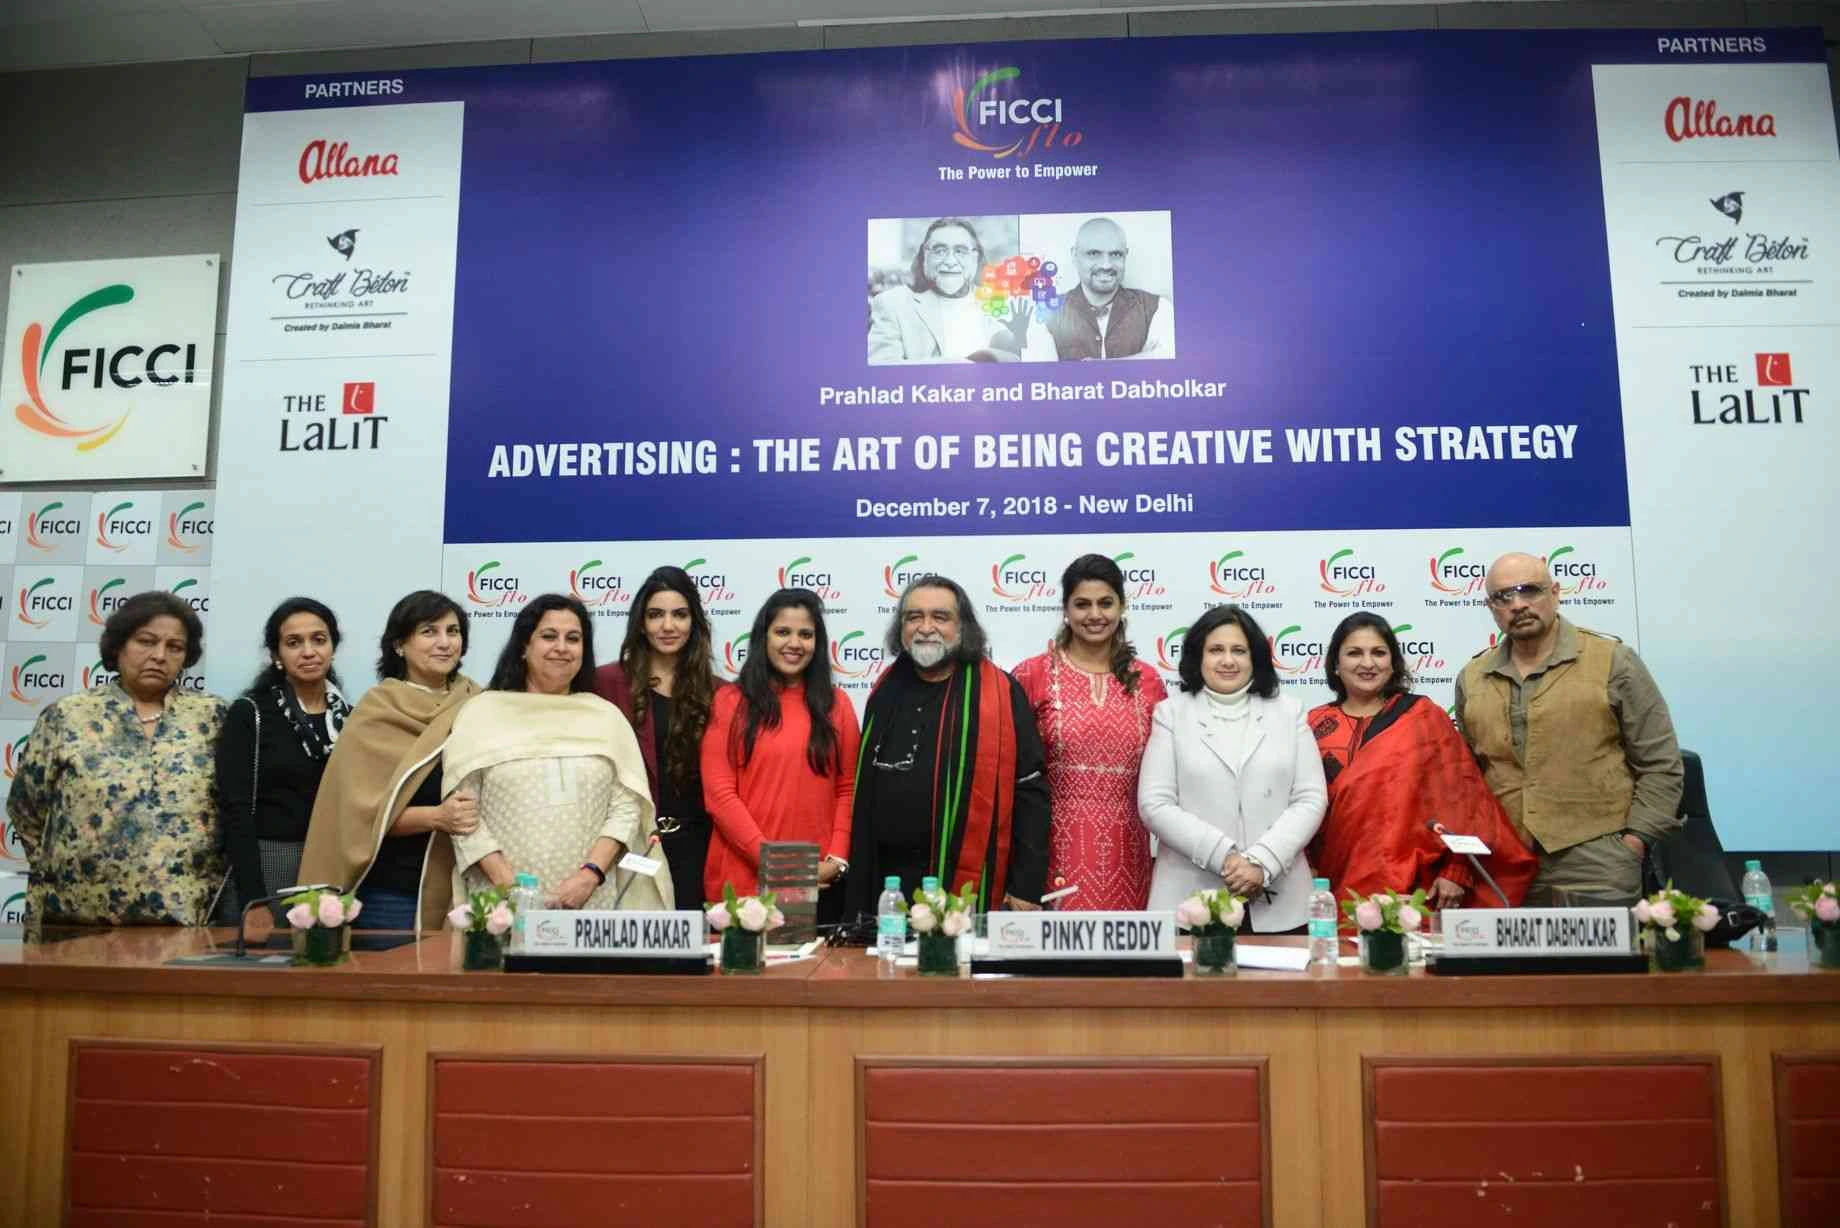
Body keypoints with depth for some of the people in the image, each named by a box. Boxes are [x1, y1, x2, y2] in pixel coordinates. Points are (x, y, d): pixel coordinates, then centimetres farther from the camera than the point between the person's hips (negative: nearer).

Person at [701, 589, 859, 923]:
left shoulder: (837, 704, 8)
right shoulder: (730, 702, 1)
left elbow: (848, 789, 7)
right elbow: (719, 794, -5)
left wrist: (837, 860, -6)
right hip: (744, 881, -1)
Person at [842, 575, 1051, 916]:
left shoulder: (1001, 693, -6)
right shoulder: (886, 691, 9)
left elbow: (1030, 793, -7)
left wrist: (1026, 887, -11)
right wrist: (857, 879, 13)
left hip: (966, 885, -4)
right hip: (884, 880, 5)